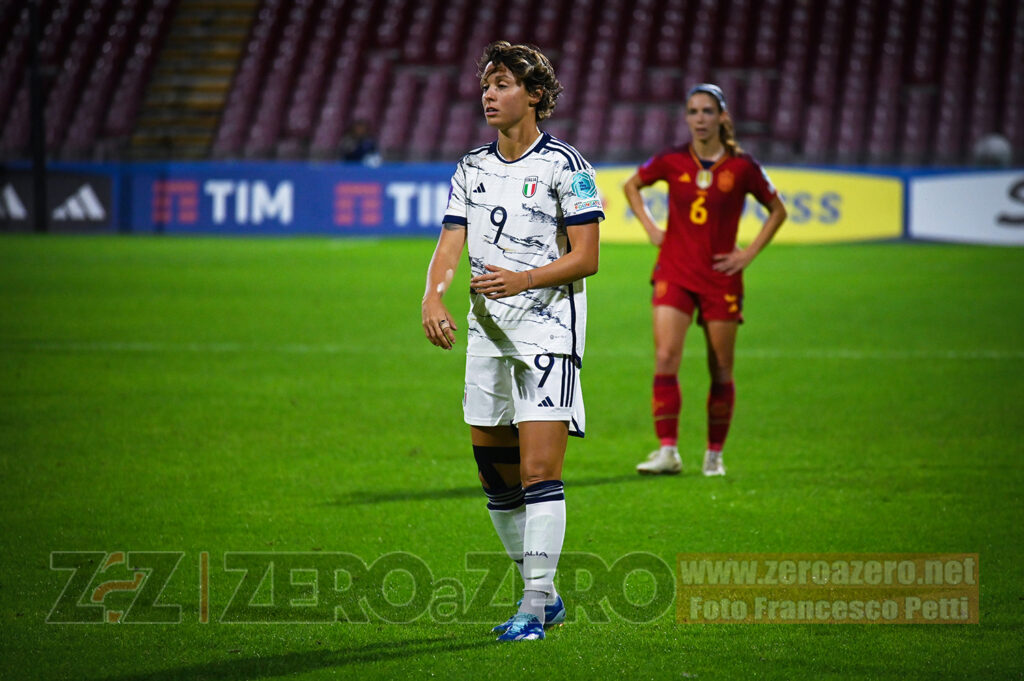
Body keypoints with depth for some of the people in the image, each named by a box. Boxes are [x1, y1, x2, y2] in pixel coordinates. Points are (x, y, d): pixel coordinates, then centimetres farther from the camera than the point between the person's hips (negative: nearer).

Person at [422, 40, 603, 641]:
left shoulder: (564, 165, -6)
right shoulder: (471, 168, 12)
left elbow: (586, 257, -8)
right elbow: (450, 246, 5)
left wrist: (522, 280, -22)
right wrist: (433, 298, -15)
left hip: (549, 331, -6)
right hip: (488, 330, 6)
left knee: (539, 473, -13)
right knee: (497, 478, 8)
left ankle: (535, 605, -10)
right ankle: (543, 597, 21)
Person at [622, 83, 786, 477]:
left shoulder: (741, 167, -2)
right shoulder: (672, 162, 1)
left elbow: (777, 211, 10)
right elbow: (631, 185, 19)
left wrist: (749, 254, 0)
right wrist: (650, 229, 8)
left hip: (721, 278, 0)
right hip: (675, 273, 0)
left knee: (721, 370, 4)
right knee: (665, 358, -14)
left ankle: (714, 455, 17)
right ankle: (668, 451, -14)